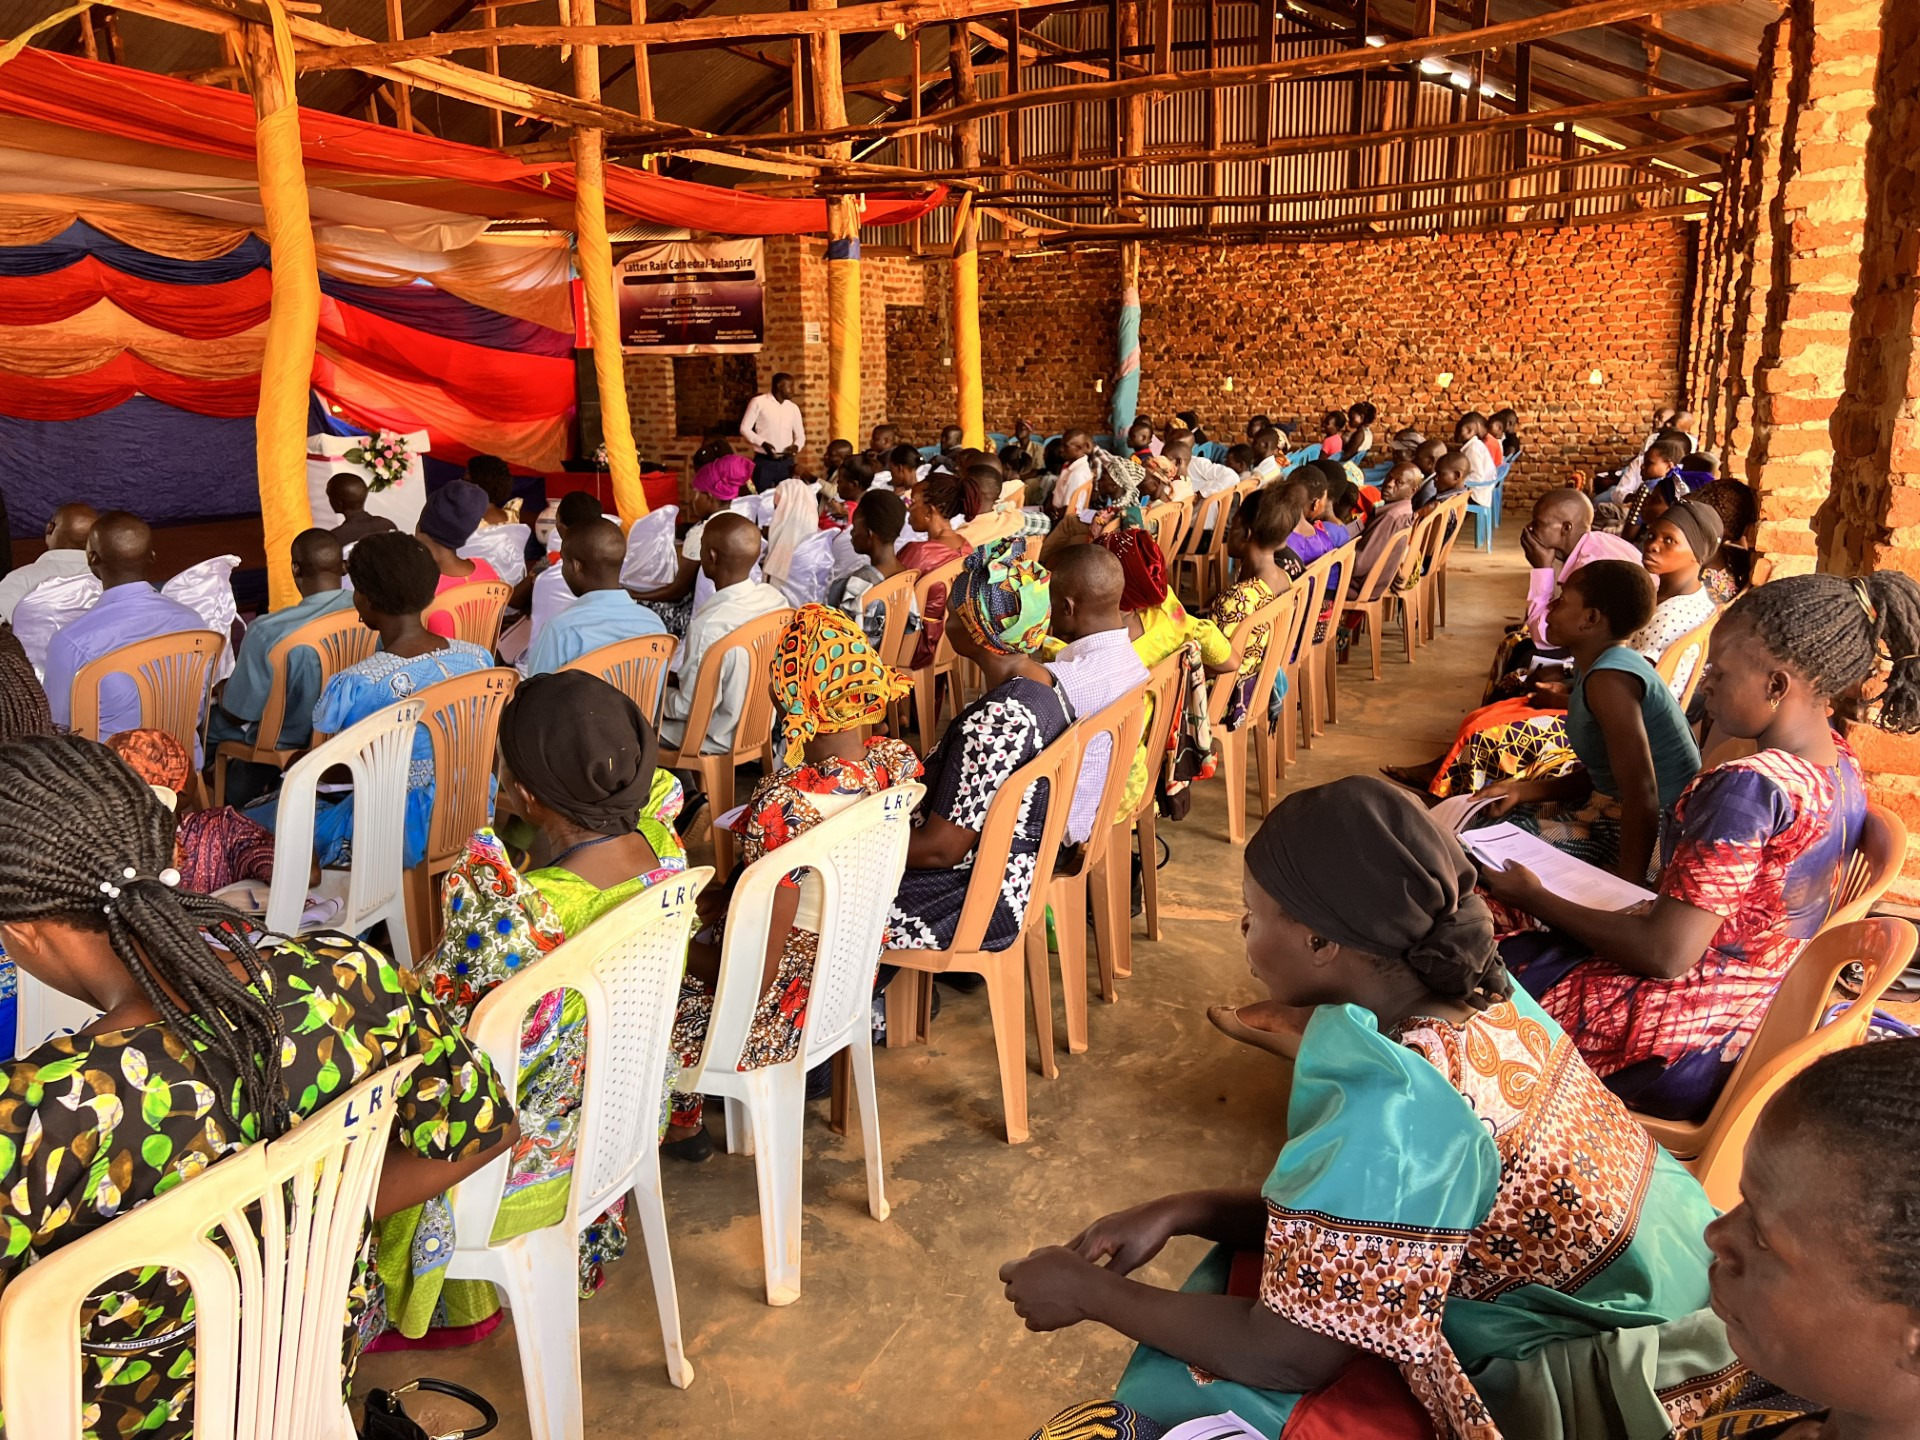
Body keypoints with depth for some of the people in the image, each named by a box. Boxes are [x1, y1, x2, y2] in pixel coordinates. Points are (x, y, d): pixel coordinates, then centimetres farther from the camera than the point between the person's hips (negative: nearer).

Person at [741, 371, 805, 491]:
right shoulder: (758, 402, -2)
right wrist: (763, 443, -18)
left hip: (786, 463, 4)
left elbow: (800, 435, 17)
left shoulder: (793, 408, 12)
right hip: (764, 462, -4)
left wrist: (796, 446, -7)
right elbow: (745, 428, -4)